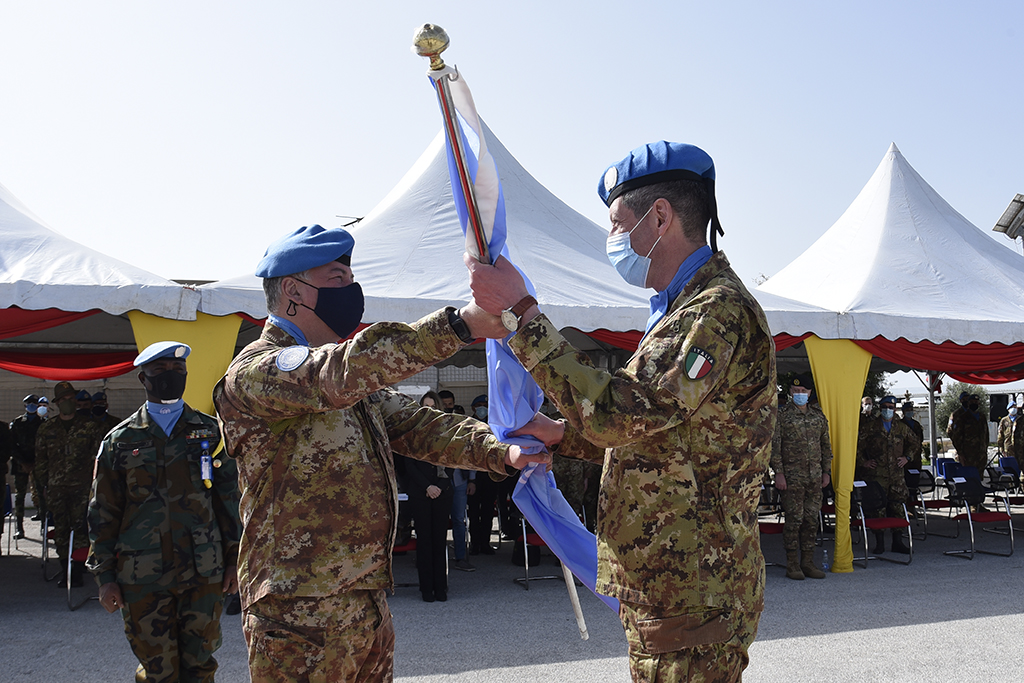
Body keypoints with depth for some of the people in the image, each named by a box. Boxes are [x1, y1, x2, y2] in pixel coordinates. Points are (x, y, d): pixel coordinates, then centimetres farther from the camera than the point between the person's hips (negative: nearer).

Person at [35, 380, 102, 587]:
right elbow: (40, 458, 15)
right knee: (60, 527, 4)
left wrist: (93, 480, -1)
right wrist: (43, 482, 8)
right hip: (56, 486, 3)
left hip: (81, 485, -2)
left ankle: (78, 569, -1)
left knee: (80, 525, -7)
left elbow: (97, 454, 6)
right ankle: (65, 568, 13)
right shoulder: (46, 429, 11)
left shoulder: (88, 426, 5)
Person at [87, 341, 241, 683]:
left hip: (204, 573, 1)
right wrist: (105, 576, 2)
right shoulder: (120, 441, 5)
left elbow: (229, 498, 8)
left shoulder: (210, 432, 7)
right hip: (143, 578, -1)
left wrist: (234, 559, 4)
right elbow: (103, 513, 6)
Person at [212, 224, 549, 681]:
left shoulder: (361, 386, 19)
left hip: (371, 608, 8)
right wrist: (459, 325, -35)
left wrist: (499, 451, -10)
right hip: (301, 619, -8)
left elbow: (417, 425, 9)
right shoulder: (255, 371, -12)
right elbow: (337, 375, -30)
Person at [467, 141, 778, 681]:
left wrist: (519, 312, -25)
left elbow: (618, 413, -30)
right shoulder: (684, 310, 16)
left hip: (692, 602, -10)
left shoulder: (720, 311, -19)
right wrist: (561, 435, 12)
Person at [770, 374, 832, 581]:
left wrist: (826, 471, 12)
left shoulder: (819, 415, 13)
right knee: (794, 519, -5)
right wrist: (778, 473, -11)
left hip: (815, 476, 5)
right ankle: (792, 564, 3)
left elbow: (826, 445, 18)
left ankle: (808, 562, 15)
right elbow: (774, 445, -5)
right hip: (792, 476, -5)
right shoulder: (782, 415, -2)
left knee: (812, 519, 7)